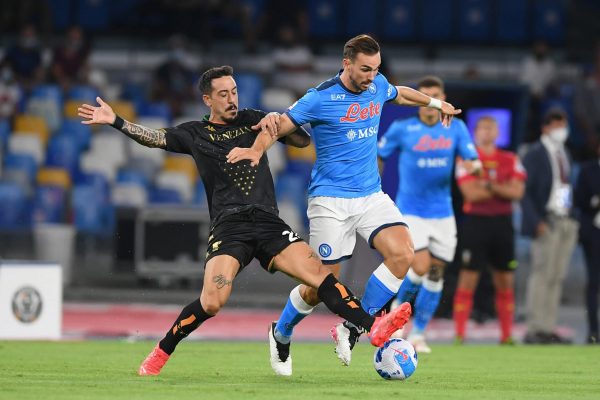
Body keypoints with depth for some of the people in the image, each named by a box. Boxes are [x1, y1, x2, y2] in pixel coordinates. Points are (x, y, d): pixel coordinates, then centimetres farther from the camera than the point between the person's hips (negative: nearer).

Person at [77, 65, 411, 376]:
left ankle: (372, 327, -22)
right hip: (229, 227, -2)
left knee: (318, 273, -16)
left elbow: (303, 140, 17)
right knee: (212, 302, -19)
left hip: (269, 223, 2)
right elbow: (155, 138, 0)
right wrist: (115, 121, -13)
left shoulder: (253, 120, 17)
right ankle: (161, 352, -1)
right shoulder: (195, 133, 11)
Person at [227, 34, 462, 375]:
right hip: (332, 201, -6)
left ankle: (352, 329, -6)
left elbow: (400, 94, 29)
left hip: (371, 195, 6)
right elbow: (279, 125, -9)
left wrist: (436, 103, 41)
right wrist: (256, 150, -28)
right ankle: (281, 334, 25)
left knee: (403, 254, -18)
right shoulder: (320, 98, -12)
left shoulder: (378, 87, 6)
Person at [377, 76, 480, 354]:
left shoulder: (456, 128, 3)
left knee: (436, 273, 4)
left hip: (442, 213, 4)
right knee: (421, 267, -18)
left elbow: (474, 160, -1)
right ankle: (399, 305, 12)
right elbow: (376, 157, 5)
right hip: (411, 212, -4)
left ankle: (418, 334, 17)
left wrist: (473, 165, -24)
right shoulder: (401, 129, -4)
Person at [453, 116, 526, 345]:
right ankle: (459, 335, -4)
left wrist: (489, 186, -13)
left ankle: (507, 336, 12)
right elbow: (471, 193, -12)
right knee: (468, 280, -6)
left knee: (505, 281, 6)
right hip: (475, 221, -4)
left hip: (502, 223, 4)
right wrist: (504, 190, -5)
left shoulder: (510, 160, 10)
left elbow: (517, 192, -3)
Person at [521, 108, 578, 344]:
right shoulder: (535, 154, -4)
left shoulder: (564, 154, 18)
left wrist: (572, 219, 10)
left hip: (566, 222, 7)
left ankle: (549, 329, 7)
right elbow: (524, 191, -8)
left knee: (557, 277, 5)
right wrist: (536, 222, -17)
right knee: (541, 275, -10)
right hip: (545, 223, -7)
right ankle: (534, 330, -9)